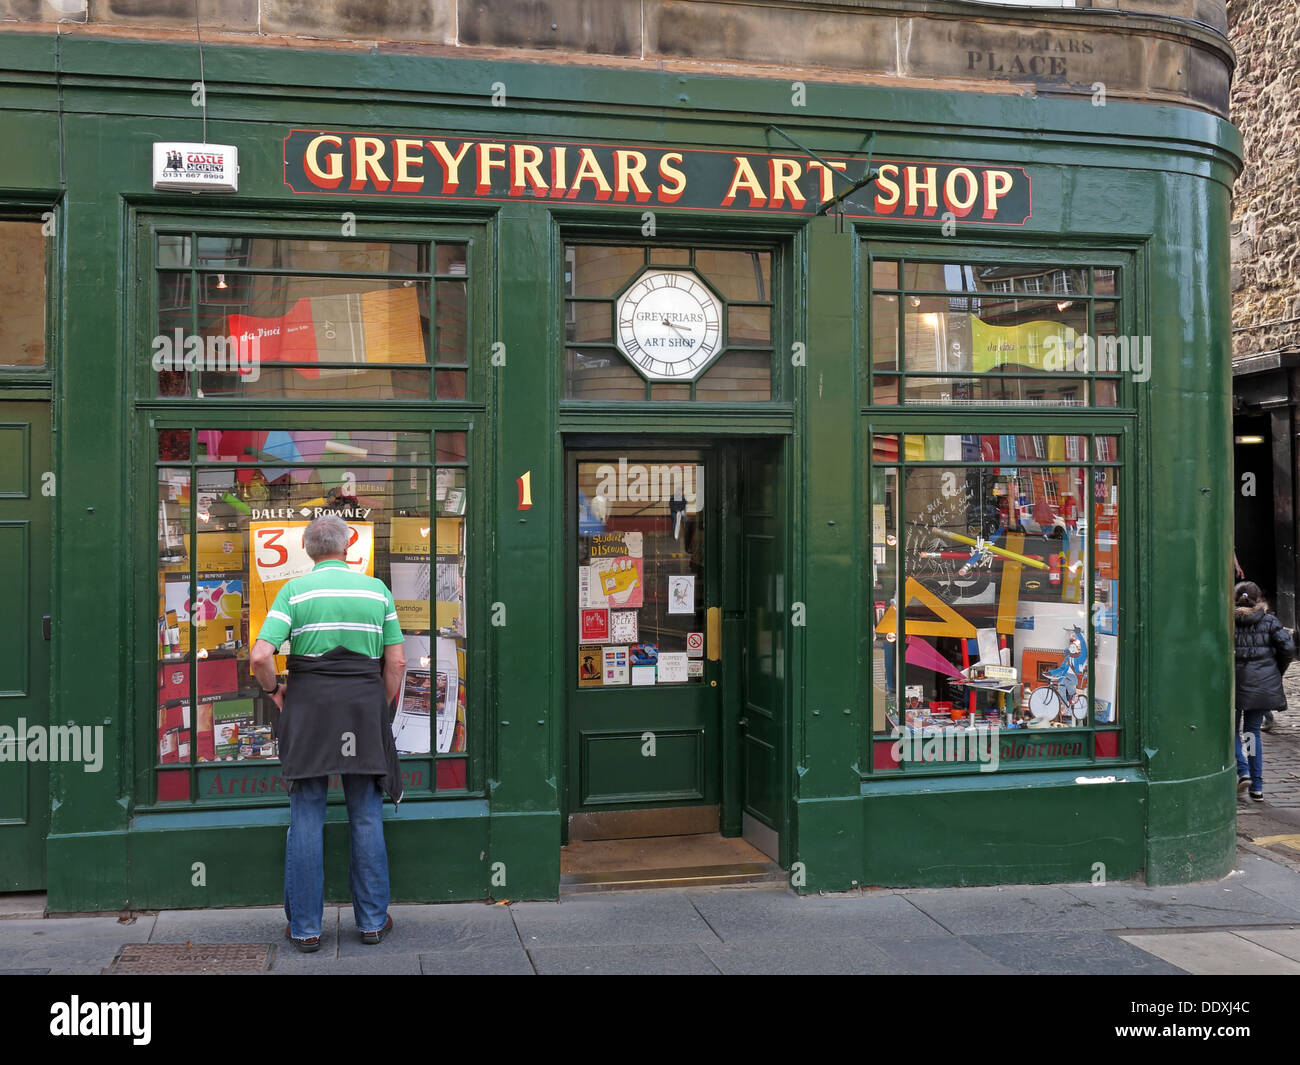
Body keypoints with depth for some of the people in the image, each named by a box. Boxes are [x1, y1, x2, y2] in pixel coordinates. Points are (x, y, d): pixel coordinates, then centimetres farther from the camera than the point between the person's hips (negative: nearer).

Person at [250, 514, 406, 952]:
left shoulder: (295, 590, -2)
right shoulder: (377, 590, 4)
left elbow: (260, 657, -12)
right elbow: (397, 662, 2)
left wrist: (274, 689, 6)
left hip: (308, 706, -1)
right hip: (365, 705, 1)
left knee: (306, 818, 6)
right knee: (366, 817, 9)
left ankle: (305, 927, 12)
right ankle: (372, 920, 17)